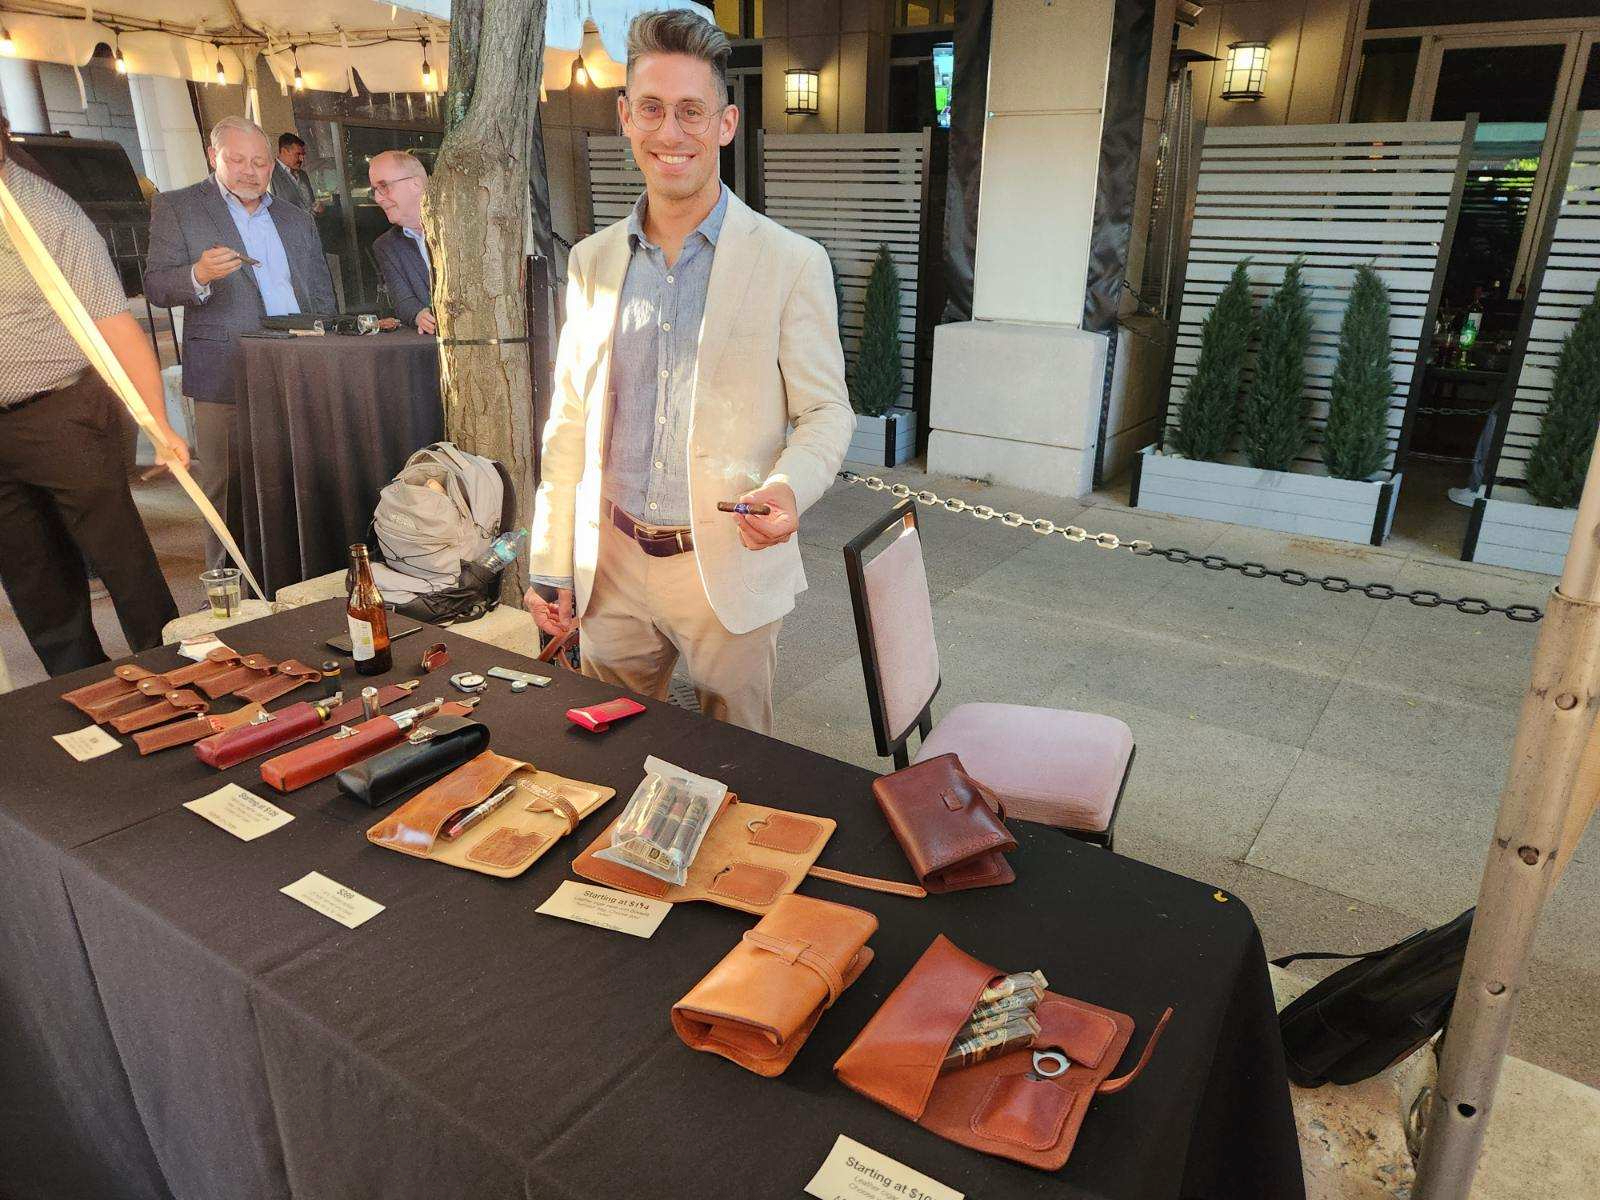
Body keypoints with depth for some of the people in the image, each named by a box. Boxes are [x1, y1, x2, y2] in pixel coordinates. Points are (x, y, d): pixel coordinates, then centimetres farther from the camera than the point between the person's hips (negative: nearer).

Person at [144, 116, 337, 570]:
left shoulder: (297, 219, 18)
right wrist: (199, 276, -23)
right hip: (227, 377, -3)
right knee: (226, 491, 0)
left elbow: (323, 295, 21)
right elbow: (156, 286, -2)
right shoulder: (176, 208, 5)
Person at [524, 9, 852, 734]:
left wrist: (790, 487, -25)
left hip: (730, 568, -3)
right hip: (611, 566, 4)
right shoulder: (592, 262, 6)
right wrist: (550, 566, 6)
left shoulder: (791, 263, -6)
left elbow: (825, 411, -3)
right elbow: (569, 423, 9)